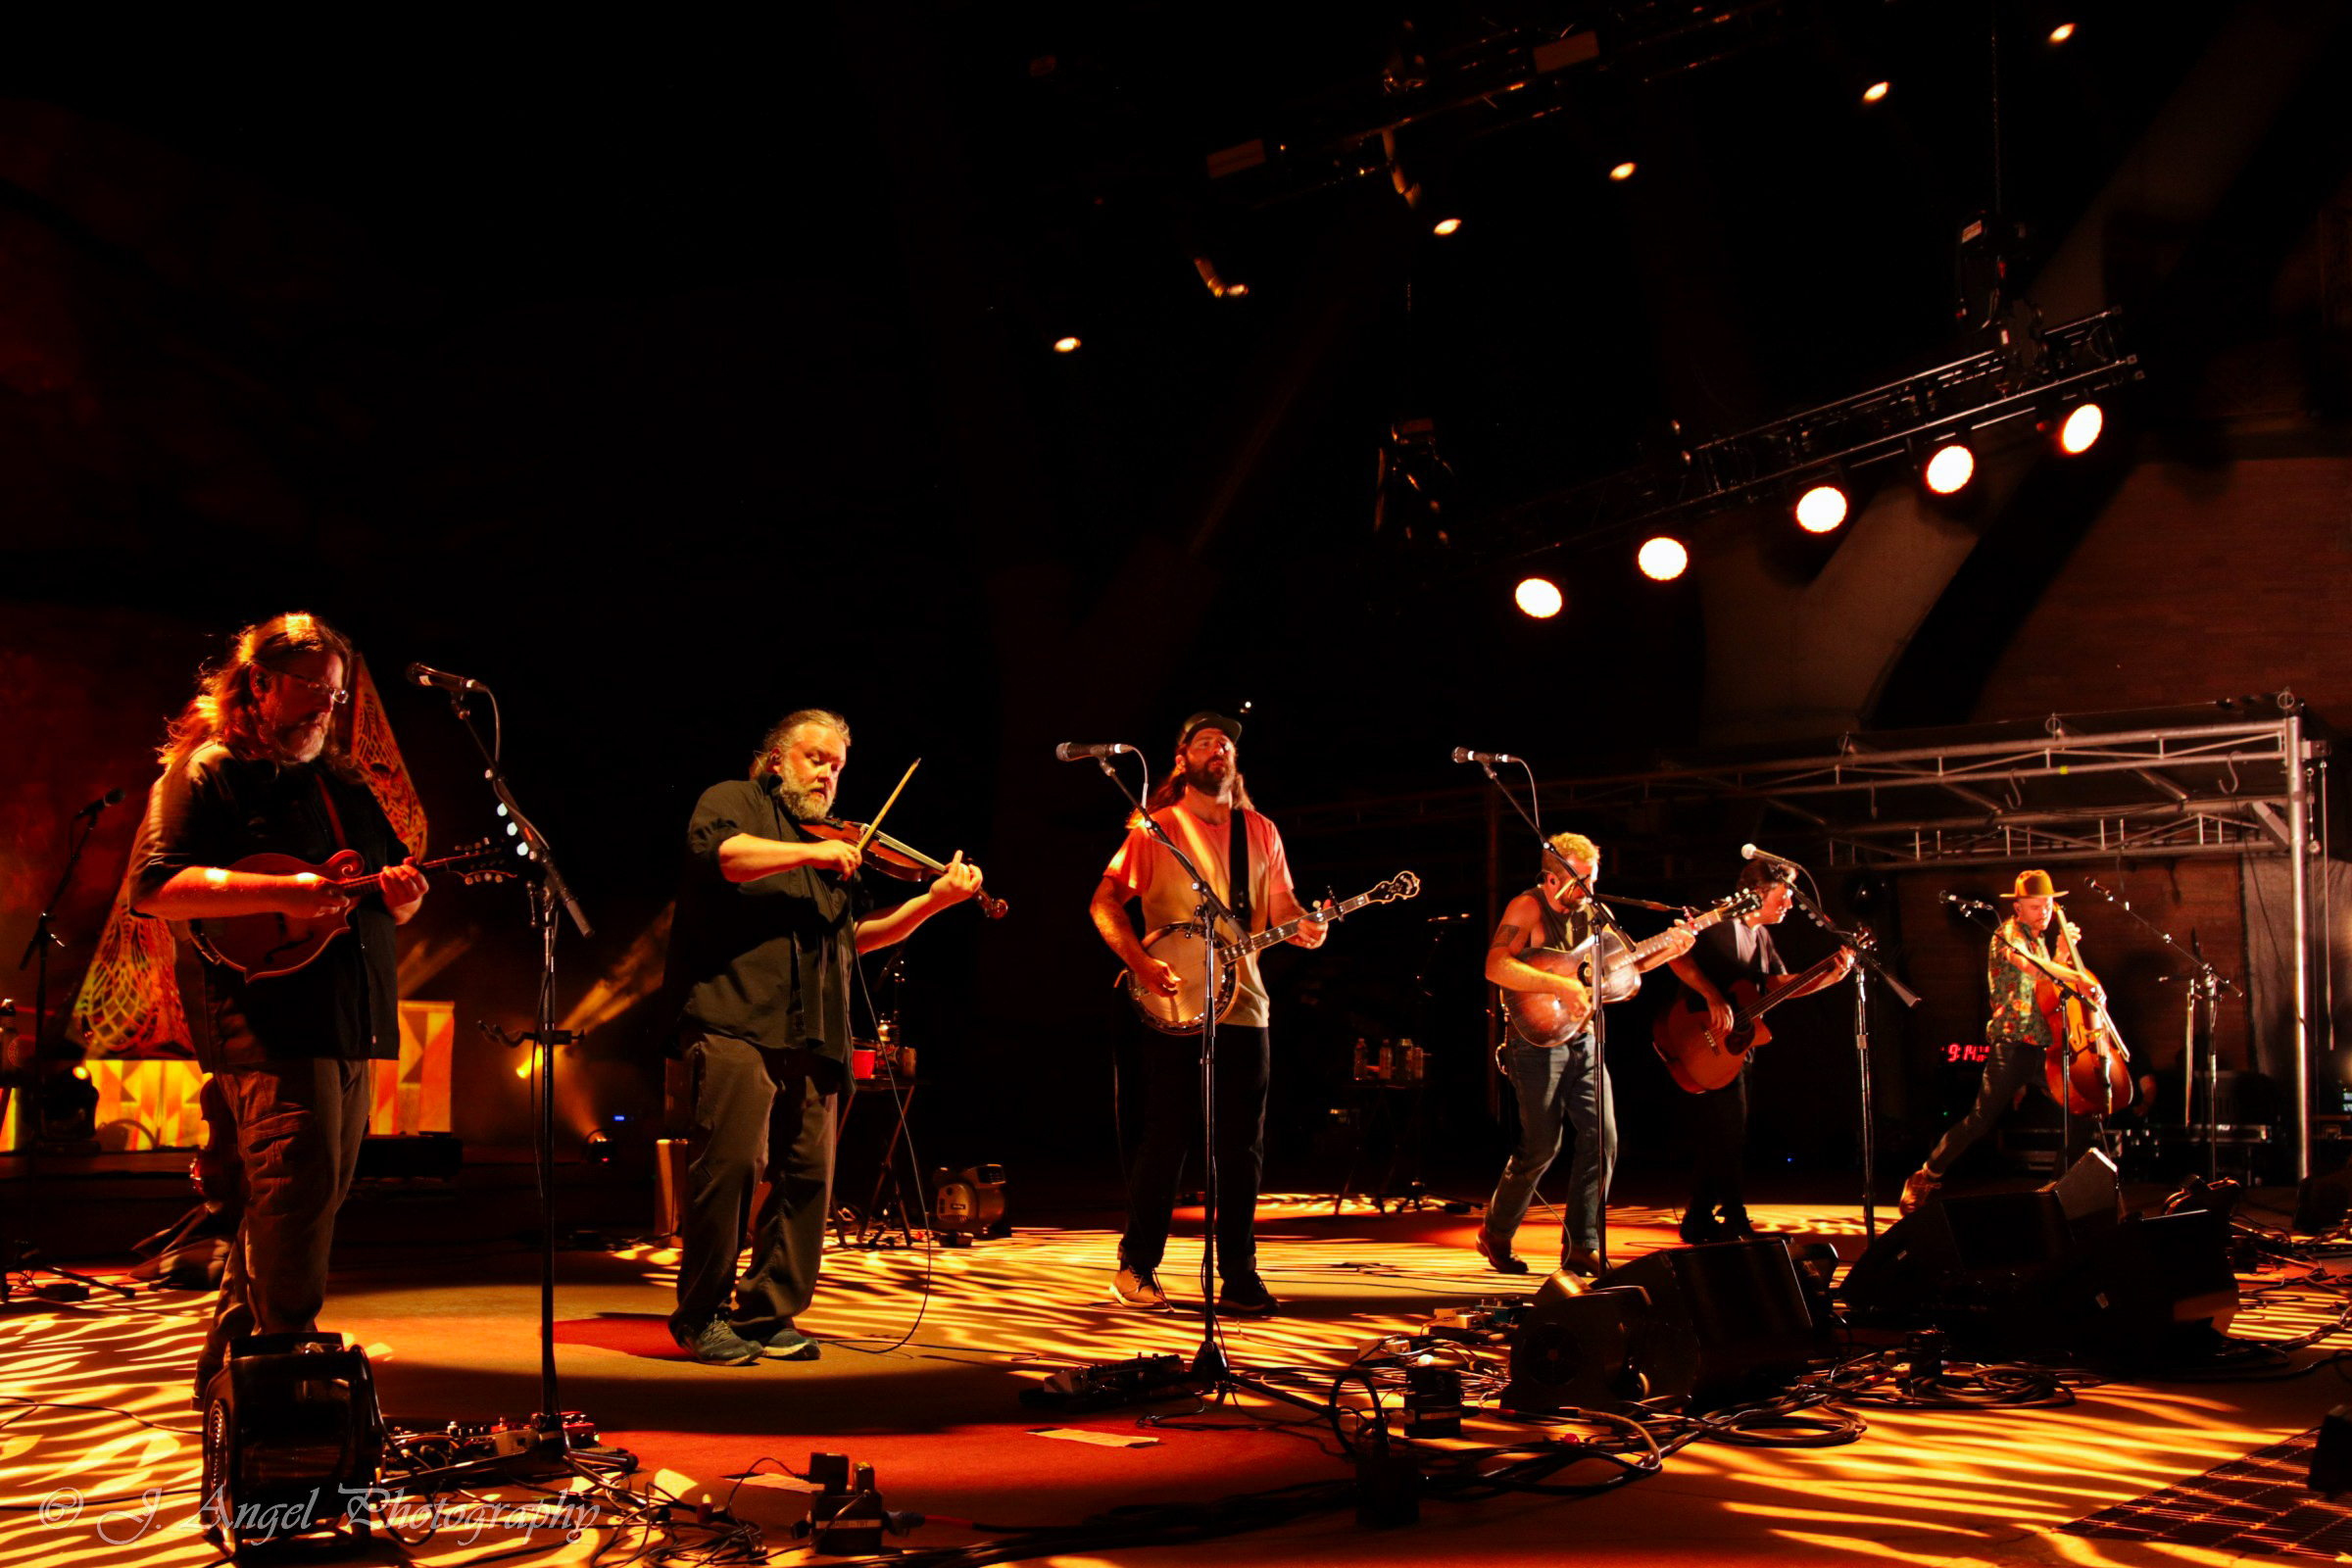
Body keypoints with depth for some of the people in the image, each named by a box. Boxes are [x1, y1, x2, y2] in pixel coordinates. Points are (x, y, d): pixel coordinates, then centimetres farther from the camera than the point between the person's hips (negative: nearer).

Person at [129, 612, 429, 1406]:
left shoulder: (341, 782, 22)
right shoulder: (207, 773, -2)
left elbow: (387, 898, 26)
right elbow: (154, 887, -15)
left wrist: (403, 893, 1)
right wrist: (282, 893, -23)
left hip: (349, 1020, 8)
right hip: (265, 1019, -8)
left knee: (319, 1191, 11)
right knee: (298, 1185, -15)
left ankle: (230, 1362, 24)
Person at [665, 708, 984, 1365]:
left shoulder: (835, 848, 28)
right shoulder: (734, 801, 10)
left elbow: (858, 934, 23)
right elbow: (719, 853, -13)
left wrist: (935, 898, 12)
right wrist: (811, 853, -13)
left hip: (813, 1039, 7)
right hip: (738, 1021, -6)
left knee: (808, 1176, 1)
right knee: (731, 1163, -13)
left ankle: (768, 1315, 12)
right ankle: (701, 1317, 0)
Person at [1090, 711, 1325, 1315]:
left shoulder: (1261, 831, 14)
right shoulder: (1156, 827, 1)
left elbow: (1282, 907, 15)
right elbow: (1104, 901, -3)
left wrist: (1306, 927, -9)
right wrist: (1140, 962, -17)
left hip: (1244, 1004, 4)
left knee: (1243, 1147, 5)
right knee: (1166, 1140, -2)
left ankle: (1238, 1274, 14)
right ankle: (1137, 1266, 12)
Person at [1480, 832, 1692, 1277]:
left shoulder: (1588, 911, 10)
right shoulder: (1527, 908, -11)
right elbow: (1496, 967, -25)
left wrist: (1667, 951, 2)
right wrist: (1559, 984, -32)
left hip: (1582, 1040, 7)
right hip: (1538, 1039, -7)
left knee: (1603, 1138, -2)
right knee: (1542, 1148, -4)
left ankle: (1581, 1247, 6)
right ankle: (1495, 1235, 17)